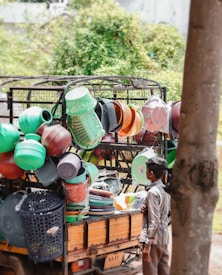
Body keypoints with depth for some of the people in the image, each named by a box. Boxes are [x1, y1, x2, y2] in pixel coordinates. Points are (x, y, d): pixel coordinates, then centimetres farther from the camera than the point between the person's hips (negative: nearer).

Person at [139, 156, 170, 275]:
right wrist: (146, 209, 2)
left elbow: (154, 222, -20)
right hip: (164, 236, 8)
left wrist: (147, 244, -18)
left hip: (154, 238, -8)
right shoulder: (165, 190, 8)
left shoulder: (153, 192, -18)